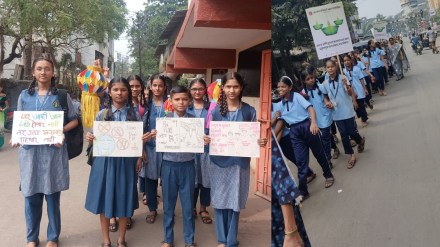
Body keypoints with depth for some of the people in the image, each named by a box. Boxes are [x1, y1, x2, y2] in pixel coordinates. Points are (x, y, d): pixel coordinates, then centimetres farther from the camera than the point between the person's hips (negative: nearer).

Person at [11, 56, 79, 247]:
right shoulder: (25, 95, 7)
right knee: (31, 196, 7)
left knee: (52, 196, 5)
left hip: (54, 151, -2)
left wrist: (61, 131, -12)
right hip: (30, 151, 2)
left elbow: (74, 120, 6)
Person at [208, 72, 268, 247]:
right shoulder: (215, 111, 1)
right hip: (220, 162, 1)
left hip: (240, 162, 0)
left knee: (235, 202, 7)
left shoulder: (249, 111, 0)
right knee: (220, 201, 8)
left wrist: (261, 142, -17)